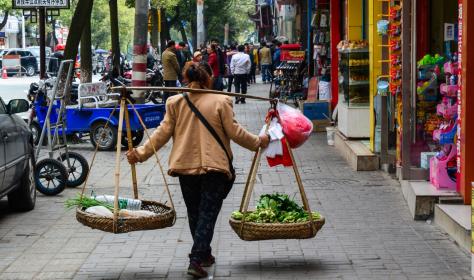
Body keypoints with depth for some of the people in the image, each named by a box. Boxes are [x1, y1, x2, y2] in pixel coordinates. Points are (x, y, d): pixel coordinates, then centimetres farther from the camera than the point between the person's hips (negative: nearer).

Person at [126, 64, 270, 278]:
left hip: (185, 165, 3)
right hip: (214, 166, -3)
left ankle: (204, 255, 28)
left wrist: (141, 153, 7)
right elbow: (234, 132, -3)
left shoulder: (175, 102, 4)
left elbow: (163, 133, 1)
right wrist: (258, 142, 11)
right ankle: (196, 261, -11)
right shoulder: (220, 101, -3)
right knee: (207, 214, -2)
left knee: (194, 213, 17)